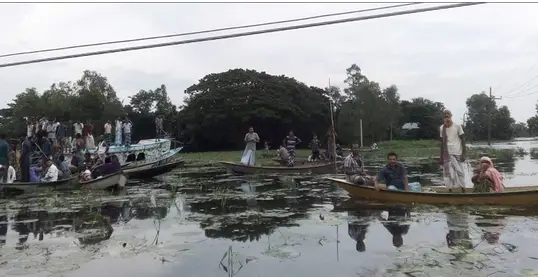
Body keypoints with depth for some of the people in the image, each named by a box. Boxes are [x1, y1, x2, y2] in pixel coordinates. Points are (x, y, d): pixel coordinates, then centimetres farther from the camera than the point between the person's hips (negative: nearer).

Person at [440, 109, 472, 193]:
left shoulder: (457, 126, -3)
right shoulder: (442, 128, 5)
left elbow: (463, 139, -2)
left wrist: (464, 153, -9)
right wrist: (441, 157, 7)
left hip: (458, 153, -2)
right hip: (447, 154, 2)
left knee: (461, 172, -1)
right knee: (449, 173, 0)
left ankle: (463, 192, 9)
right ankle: (450, 192, 8)